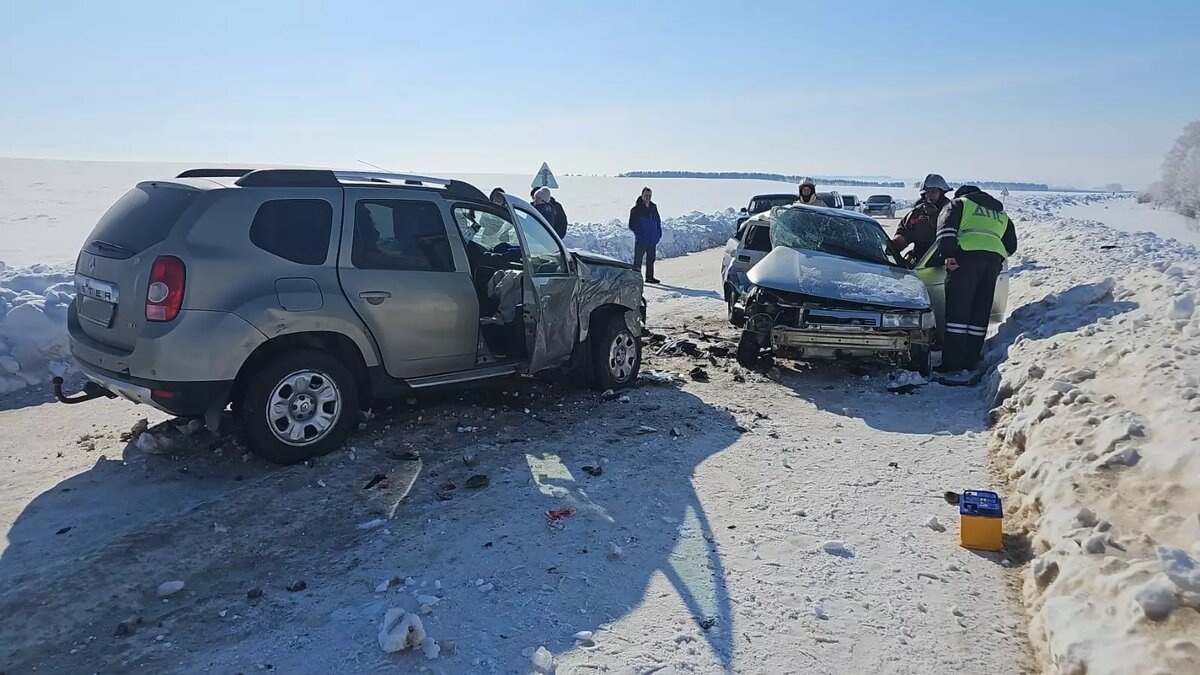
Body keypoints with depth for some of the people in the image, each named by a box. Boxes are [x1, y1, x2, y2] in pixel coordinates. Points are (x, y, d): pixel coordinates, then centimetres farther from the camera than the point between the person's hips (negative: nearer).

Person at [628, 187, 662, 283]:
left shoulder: (653, 207, 9)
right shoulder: (636, 209, -7)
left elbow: (658, 221, 19)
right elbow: (632, 225, -8)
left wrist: (659, 233, 6)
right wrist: (639, 234, -17)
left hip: (652, 240, 6)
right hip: (641, 240, -6)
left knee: (651, 259, 13)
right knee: (638, 259, -3)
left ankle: (649, 277, 24)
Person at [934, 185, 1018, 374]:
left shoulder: (959, 204, 17)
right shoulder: (1001, 213, 33)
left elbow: (946, 228, -2)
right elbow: (1011, 245, 29)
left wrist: (949, 255, -9)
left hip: (967, 254, -5)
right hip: (994, 258, 5)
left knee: (957, 310, -6)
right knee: (980, 312, 8)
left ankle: (952, 363, -10)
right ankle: (971, 361, 9)